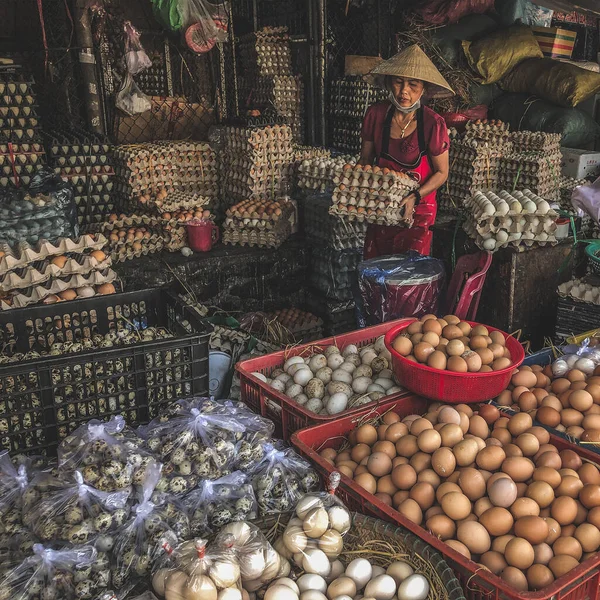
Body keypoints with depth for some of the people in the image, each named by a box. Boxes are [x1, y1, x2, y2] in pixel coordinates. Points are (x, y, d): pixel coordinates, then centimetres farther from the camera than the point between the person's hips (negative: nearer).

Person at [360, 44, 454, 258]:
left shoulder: (433, 124, -16)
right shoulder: (376, 114, -6)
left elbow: (441, 172, -6)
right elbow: (366, 158, 6)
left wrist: (415, 197, -21)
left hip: (418, 208, -3)